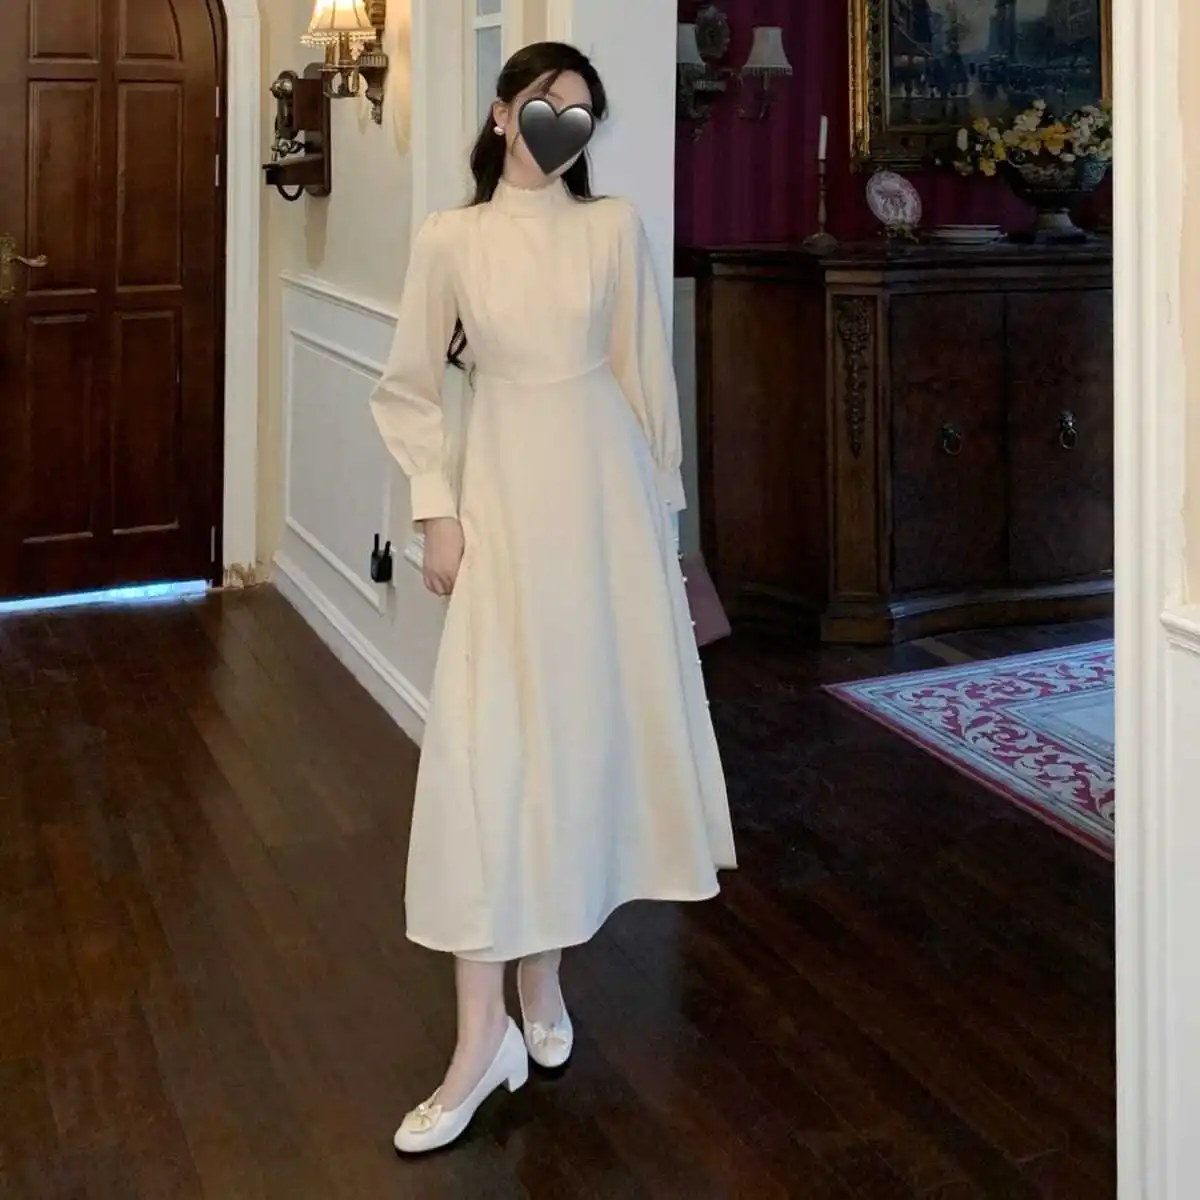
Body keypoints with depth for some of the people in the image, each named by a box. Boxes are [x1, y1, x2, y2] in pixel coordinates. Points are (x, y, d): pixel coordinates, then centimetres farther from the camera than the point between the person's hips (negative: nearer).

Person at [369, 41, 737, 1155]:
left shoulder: (615, 227, 5)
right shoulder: (448, 239, 2)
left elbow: (647, 374, 8)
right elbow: (408, 389, 4)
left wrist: (660, 500, 8)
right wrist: (437, 509, -4)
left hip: (606, 489, 2)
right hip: (504, 491, -1)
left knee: (591, 721, 5)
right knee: (483, 739, -8)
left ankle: (542, 962, 24)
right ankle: (485, 1030, -4)